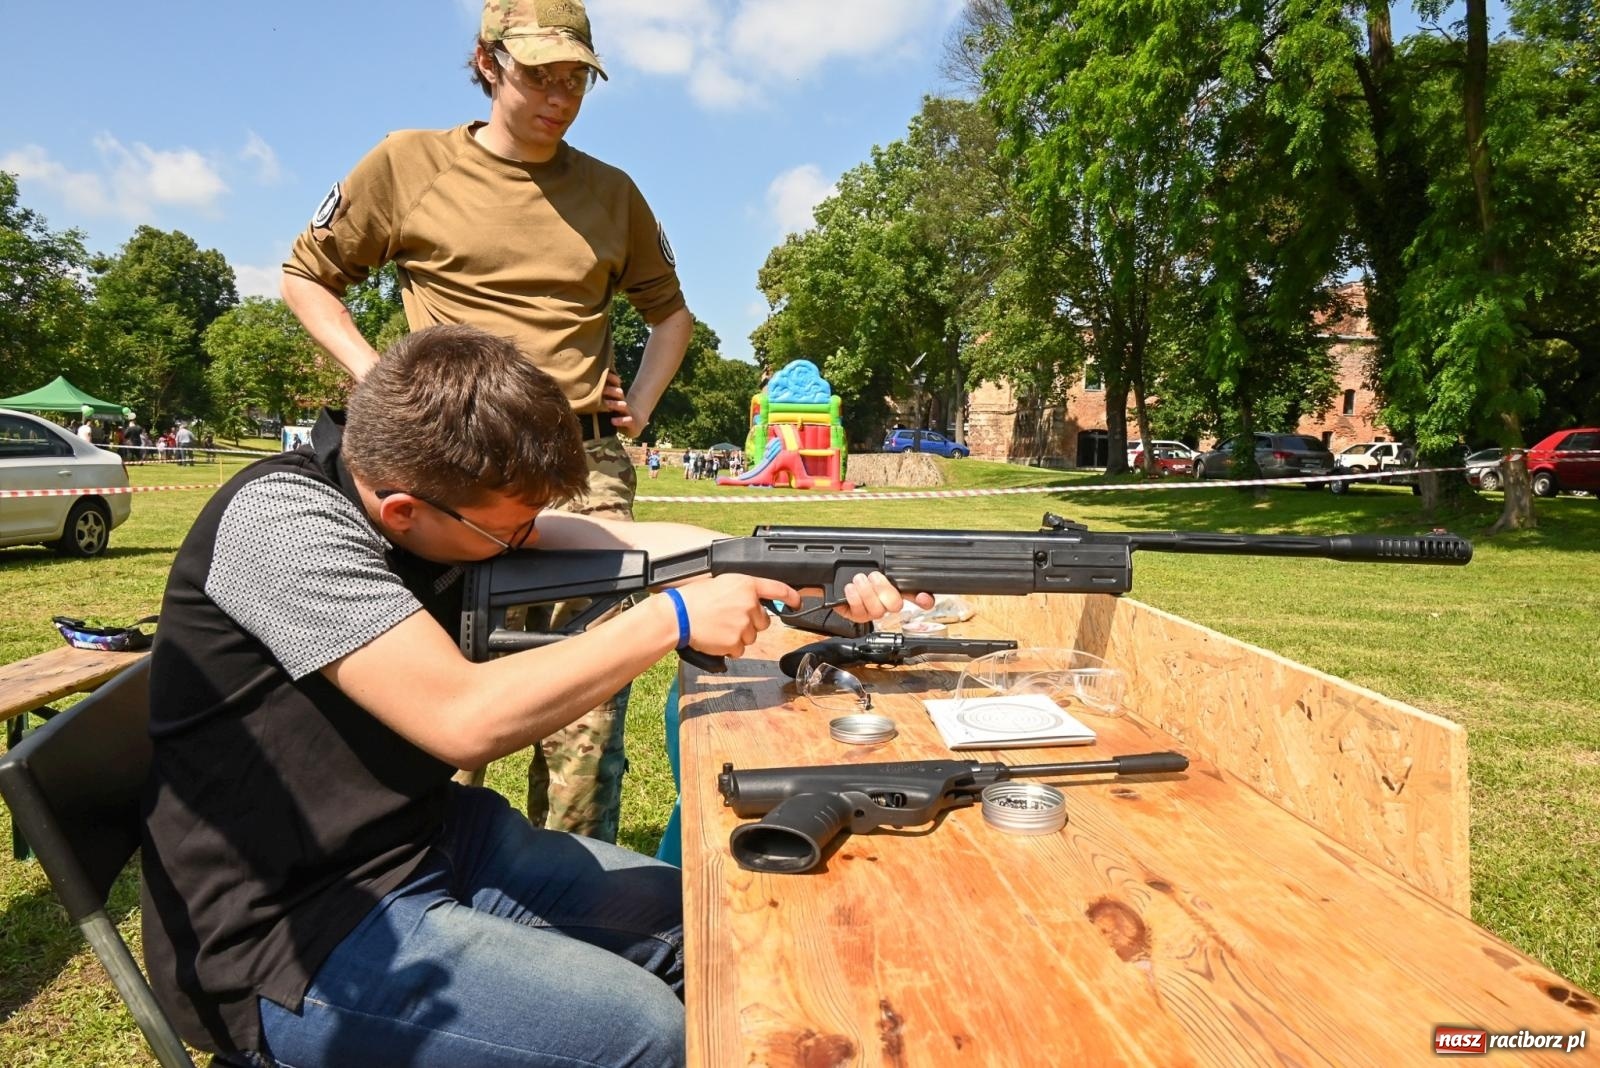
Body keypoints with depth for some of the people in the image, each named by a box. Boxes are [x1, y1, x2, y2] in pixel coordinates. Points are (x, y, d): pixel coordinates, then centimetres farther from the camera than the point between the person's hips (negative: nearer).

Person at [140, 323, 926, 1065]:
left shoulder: (446, 501, -2)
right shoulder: (279, 520, -25)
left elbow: (615, 541, 0)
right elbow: (466, 718, -32)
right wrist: (673, 619, -24)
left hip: (428, 842, 8)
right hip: (291, 940, -7)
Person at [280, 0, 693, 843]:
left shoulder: (611, 192, 14)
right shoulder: (411, 164, 6)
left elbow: (669, 310, 26)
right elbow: (306, 276, 14)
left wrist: (641, 404, 11)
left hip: (588, 466, 2)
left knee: (588, 705, 1)